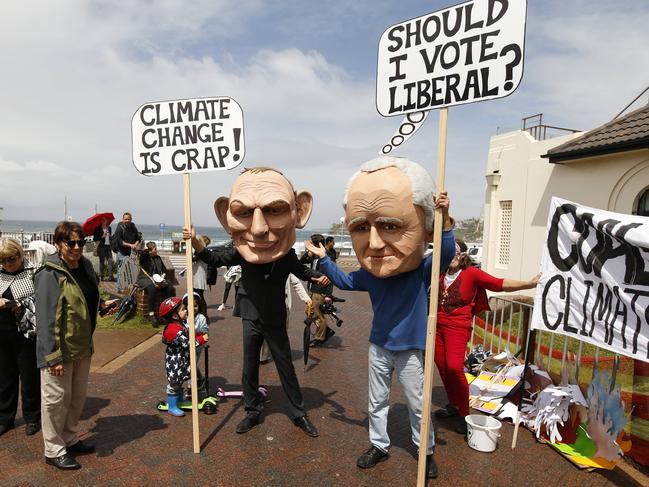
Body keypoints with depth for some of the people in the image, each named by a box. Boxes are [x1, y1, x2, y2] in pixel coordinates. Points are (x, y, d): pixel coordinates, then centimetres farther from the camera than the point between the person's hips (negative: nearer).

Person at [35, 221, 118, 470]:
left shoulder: (86, 266, 3)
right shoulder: (50, 274, -20)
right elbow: (46, 318, -21)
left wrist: (102, 304, 1)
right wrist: (54, 356, -22)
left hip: (82, 346, 8)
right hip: (59, 349, -7)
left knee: (78, 395, 20)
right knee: (57, 398, 9)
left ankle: (70, 439, 39)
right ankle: (54, 451, 27)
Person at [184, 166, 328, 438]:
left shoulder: (287, 256, -14)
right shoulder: (241, 253, -15)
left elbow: (301, 271, 9)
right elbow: (213, 258, 0)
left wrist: (317, 277, -10)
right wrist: (195, 241, -17)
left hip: (276, 321, 0)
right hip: (252, 319, 0)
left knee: (286, 369, 11)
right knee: (250, 369, 13)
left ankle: (299, 414, 28)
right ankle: (253, 412, 34)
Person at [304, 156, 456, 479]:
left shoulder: (423, 271, -17)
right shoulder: (370, 275, -7)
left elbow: (447, 253, -35)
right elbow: (344, 281, 10)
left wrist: (444, 220, -51)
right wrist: (323, 259, 3)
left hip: (410, 351, -3)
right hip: (378, 347, 4)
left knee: (417, 404, 14)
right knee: (376, 401, 18)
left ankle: (426, 451, 37)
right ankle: (379, 445, 39)